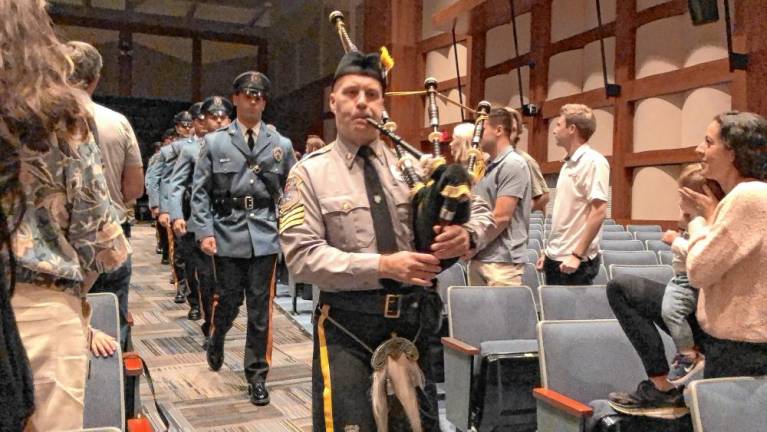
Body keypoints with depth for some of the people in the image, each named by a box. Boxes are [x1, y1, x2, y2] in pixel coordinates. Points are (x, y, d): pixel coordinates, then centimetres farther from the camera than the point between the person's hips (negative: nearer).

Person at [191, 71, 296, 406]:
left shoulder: (281, 145, 6)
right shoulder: (215, 142, 4)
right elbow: (200, 192, 2)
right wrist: (205, 231, -7)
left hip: (265, 236, 1)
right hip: (227, 233, 0)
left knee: (260, 309, 4)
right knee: (229, 301, 9)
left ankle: (257, 375, 18)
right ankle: (216, 340, 44)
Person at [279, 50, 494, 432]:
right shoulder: (310, 174, -4)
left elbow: (480, 210, 7)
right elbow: (302, 256, -13)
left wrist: (467, 233, -18)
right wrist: (383, 265, -24)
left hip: (412, 318, 4)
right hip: (348, 325, -3)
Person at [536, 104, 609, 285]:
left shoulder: (593, 161, -12)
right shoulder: (568, 164, 14)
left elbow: (599, 212, -19)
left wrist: (577, 254, -21)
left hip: (576, 261, -8)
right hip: (556, 257, 8)